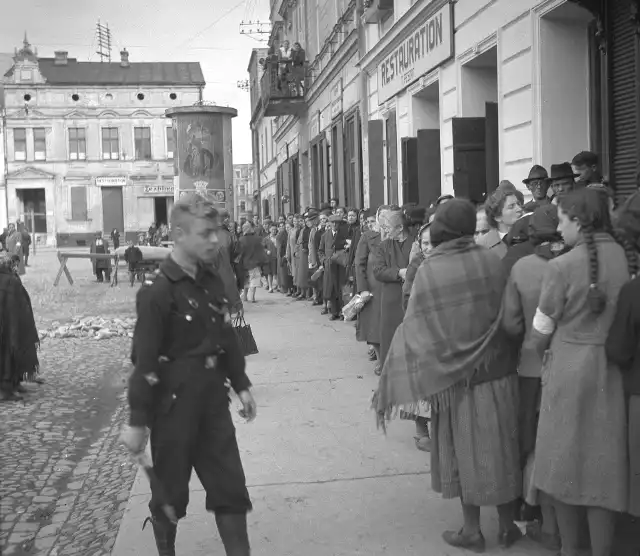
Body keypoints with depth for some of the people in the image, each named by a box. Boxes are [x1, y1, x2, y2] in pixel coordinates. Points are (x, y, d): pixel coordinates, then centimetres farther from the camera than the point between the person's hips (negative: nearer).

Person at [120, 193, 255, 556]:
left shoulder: (213, 281, 4)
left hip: (213, 400, 6)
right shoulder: (158, 291, -17)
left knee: (231, 487, 10)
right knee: (171, 491, 11)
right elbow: (145, 360, -17)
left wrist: (241, 384, 15)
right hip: (174, 405, -6)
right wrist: (138, 421, -15)